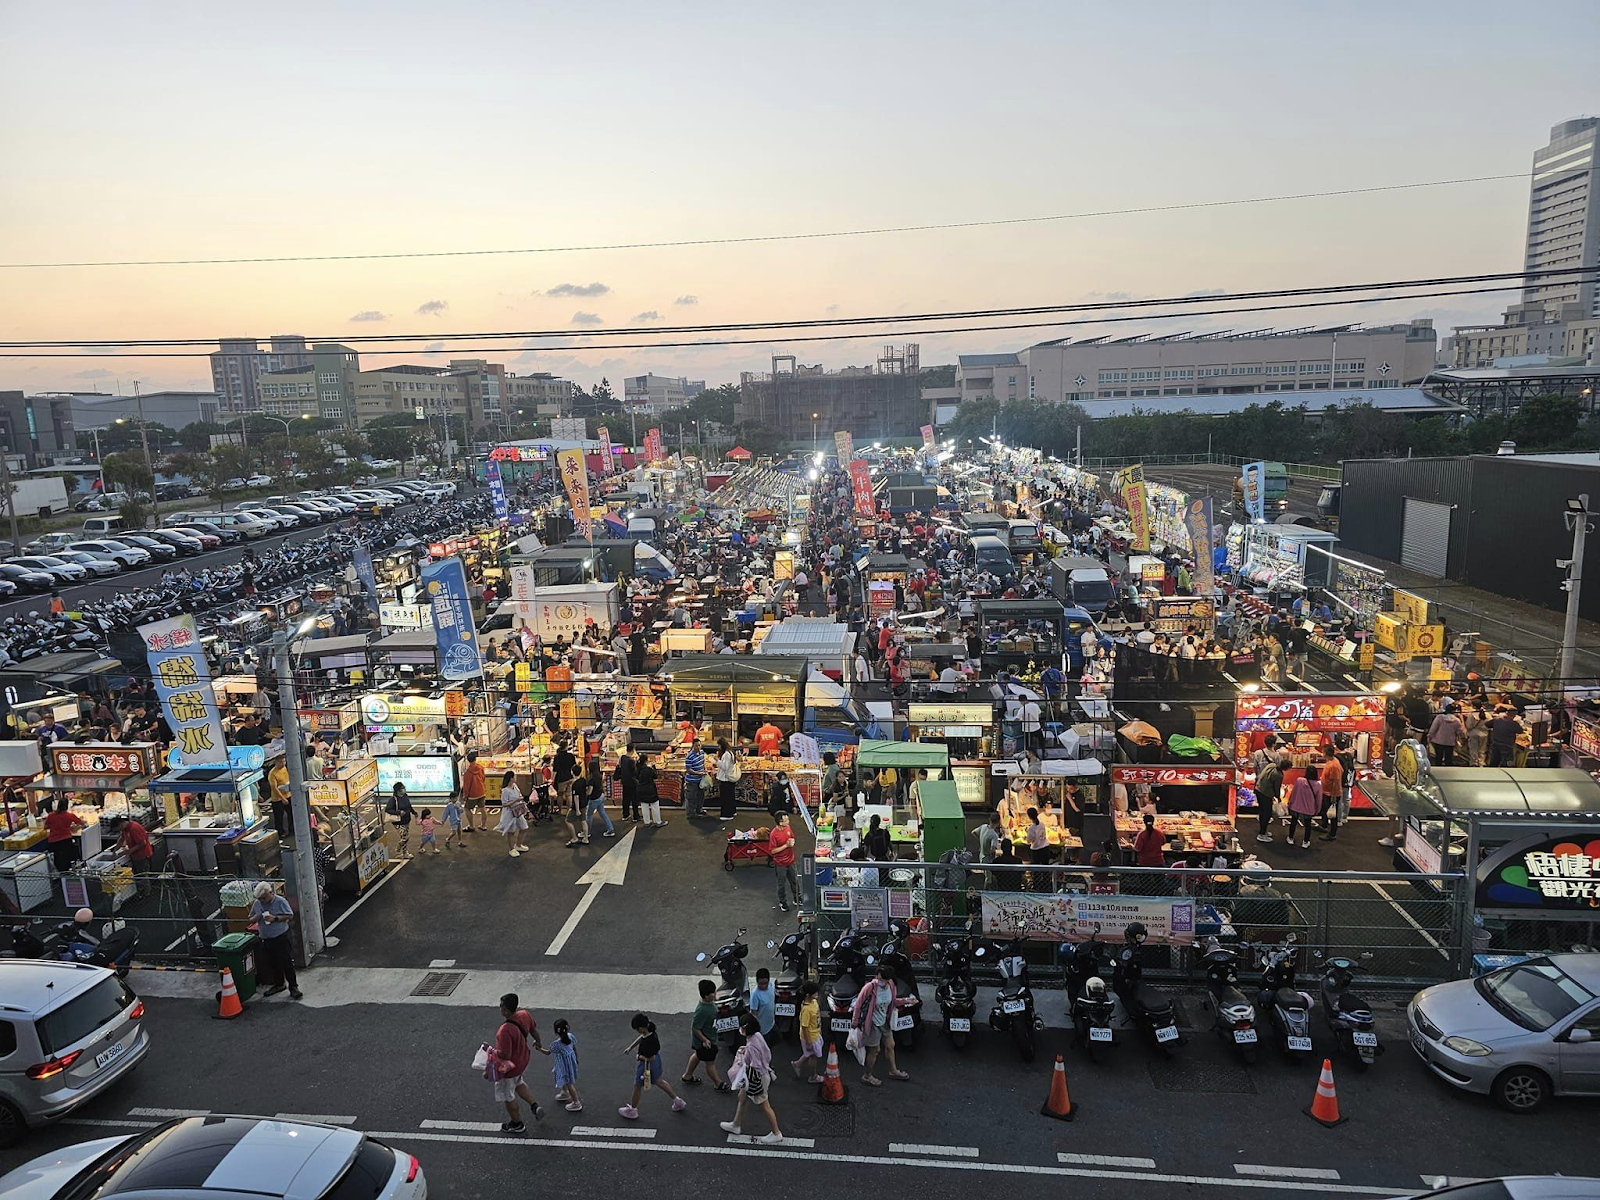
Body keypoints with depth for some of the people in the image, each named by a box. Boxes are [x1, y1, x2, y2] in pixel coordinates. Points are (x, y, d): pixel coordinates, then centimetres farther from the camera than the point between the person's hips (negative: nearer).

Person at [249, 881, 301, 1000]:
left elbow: (290, 916, -8)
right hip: (265, 940, 5)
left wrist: (275, 918, -21)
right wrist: (255, 918, -11)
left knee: (286, 963, -3)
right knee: (271, 964, 16)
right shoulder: (257, 904, 3)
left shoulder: (280, 901, -11)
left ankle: (293, 987, 4)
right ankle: (279, 984, 33)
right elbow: (250, 920, 12)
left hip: (280, 938, -5)